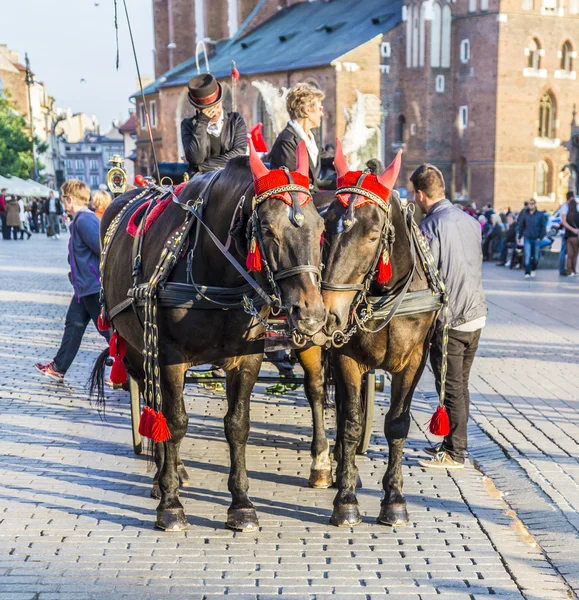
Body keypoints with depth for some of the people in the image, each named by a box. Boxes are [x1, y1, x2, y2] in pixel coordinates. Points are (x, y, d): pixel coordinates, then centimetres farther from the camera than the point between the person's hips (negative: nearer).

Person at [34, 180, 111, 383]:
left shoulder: (84, 220, -19)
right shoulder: (82, 219, 13)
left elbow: (104, 248, -26)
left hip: (95, 287, -10)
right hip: (85, 286, 10)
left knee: (109, 330, -4)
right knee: (73, 323, 17)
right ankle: (58, 368, 28)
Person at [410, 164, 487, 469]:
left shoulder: (430, 227, -16)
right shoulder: (469, 220, 8)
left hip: (449, 321, -7)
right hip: (476, 315, 7)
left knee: (451, 388, 2)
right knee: (461, 385, 17)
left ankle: (454, 453, 9)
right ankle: (453, 442, 28)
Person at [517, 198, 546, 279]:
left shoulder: (540, 215, -1)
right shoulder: (524, 214, 2)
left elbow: (543, 227, 1)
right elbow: (521, 226, 10)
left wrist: (540, 237, -8)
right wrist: (519, 237, 10)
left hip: (536, 239, 0)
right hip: (527, 238, 0)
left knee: (535, 257, 8)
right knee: (527, 256, -11)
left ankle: (533, 270, 32)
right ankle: (527, 273, -9)